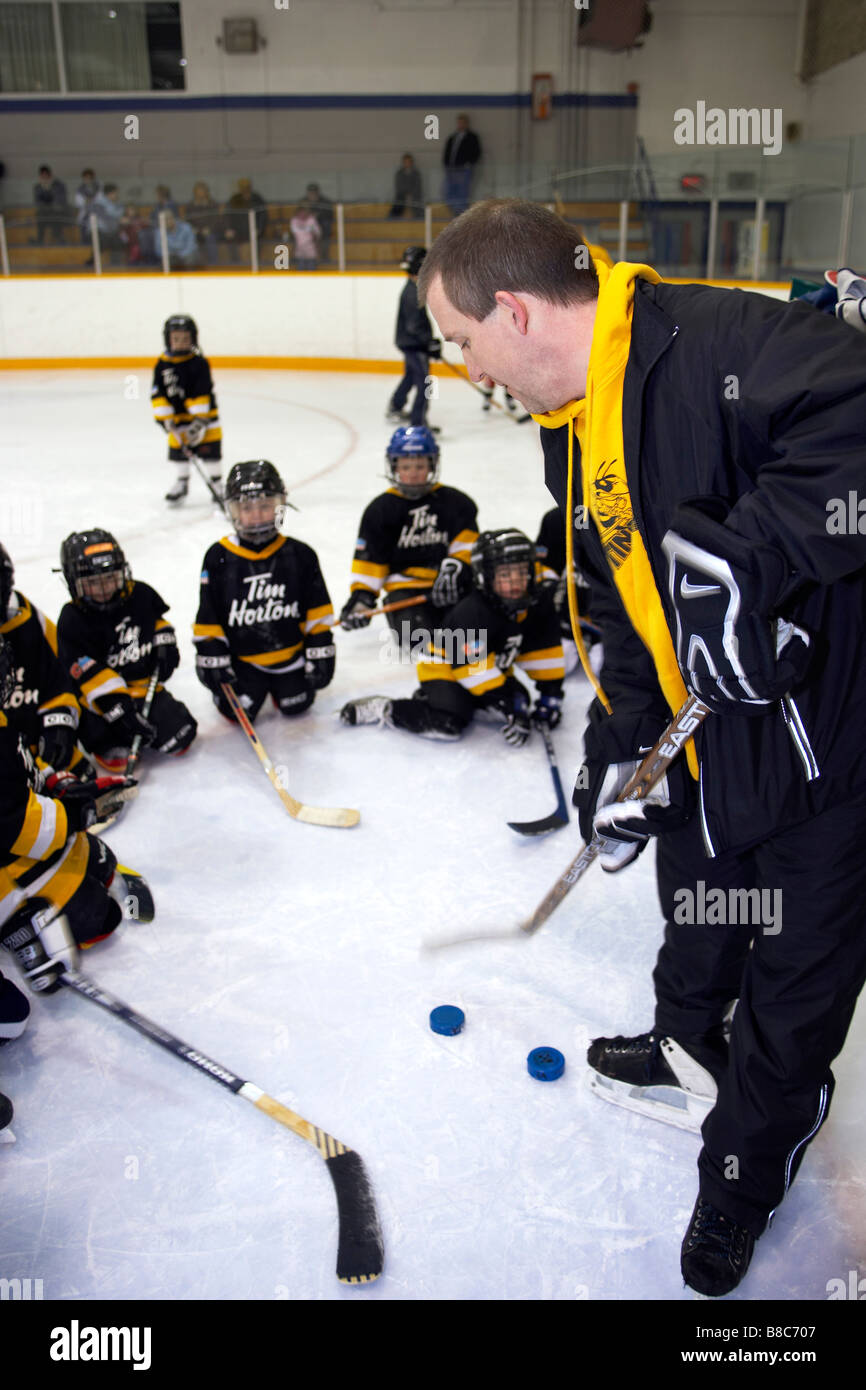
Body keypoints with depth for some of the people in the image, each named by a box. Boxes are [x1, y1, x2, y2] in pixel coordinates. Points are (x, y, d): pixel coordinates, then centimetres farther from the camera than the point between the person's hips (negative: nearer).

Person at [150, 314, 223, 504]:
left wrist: (199, 420, -21)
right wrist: (164, 416, -9)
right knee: (178, 450, 9)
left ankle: (217, 483, 14)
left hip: (203, 414, -3)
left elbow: (202, 393, -17)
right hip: (177, 417, 3)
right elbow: (158, 393, 0)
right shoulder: (163, 363, -2)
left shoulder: (199, 362, -13)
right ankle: (182, 482, 28)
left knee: (209, 450, -2)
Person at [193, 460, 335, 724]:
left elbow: (317, 613, -3)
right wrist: (212, 658, -5)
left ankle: (277, 682, 30)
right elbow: (208, 618, -3)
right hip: (242, 659, 0)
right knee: (237, 711, -8)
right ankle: (256, 684, 25)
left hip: (290, 653, 0)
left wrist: (320, 653, -5)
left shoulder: (300, 555, -7)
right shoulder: (219, 558, -9)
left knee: (295, 706, -2)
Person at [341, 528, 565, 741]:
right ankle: (379, 708, -9)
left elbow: (544, 654, -2)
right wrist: (507, 709, -31)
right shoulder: (470, 612, -31)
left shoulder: (537, 606, -11)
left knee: (518, 701, -14)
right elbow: (475, 668, -31)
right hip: (444, 669, -8)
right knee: (448, 723, -27)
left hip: (494, 670, 8)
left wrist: (551, 697, -8)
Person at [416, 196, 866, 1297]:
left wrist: (744, 559, -40)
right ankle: (688, 1057, 57)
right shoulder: (577, 437, 5)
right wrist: (617, 750, 7)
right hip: (713, 728, 8)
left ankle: (742, 1172, 38)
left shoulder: (716, 342, -25)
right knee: (696, 914, 27)